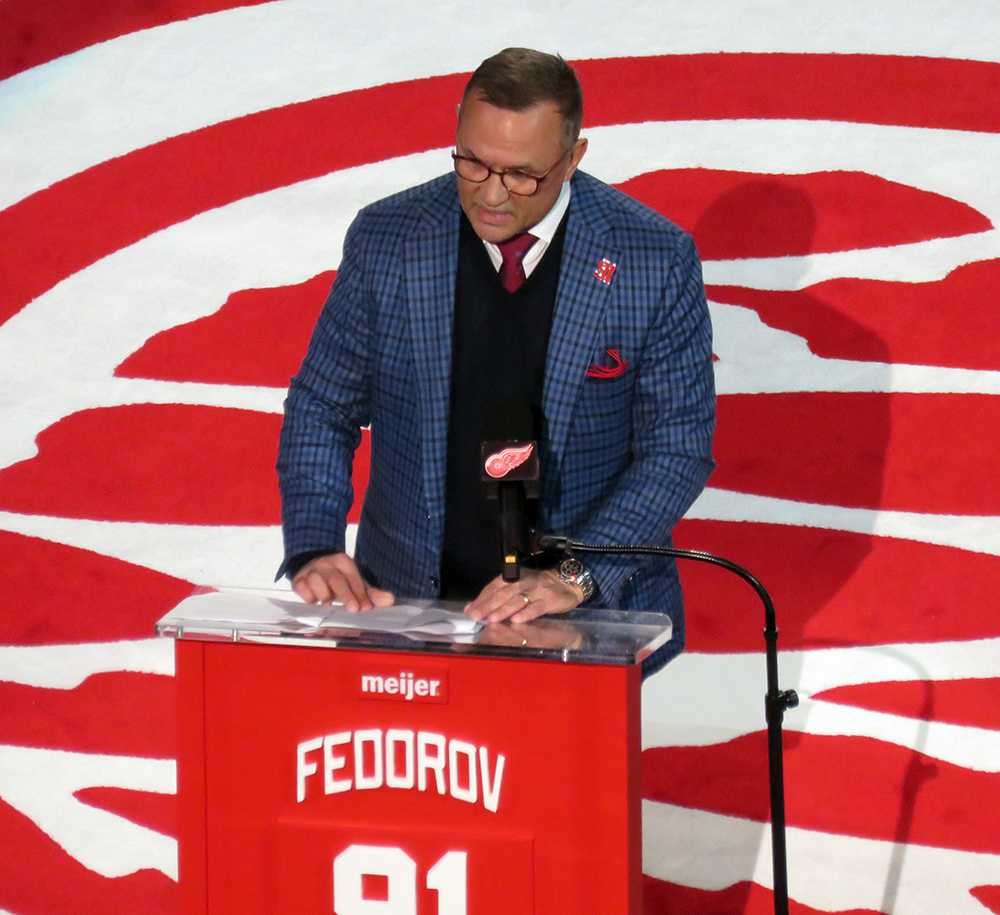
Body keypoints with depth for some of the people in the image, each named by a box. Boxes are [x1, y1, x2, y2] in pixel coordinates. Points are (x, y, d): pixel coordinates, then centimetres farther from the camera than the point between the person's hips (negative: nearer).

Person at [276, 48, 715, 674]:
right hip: (410, 597, 2)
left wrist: (573, 577, -18)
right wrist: (313, 548, -10)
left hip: (593, 613, -2)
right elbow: (322, 409, 8)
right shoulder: (386, 240, 0)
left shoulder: (655, 260, -5)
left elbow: (679, 447, -4)